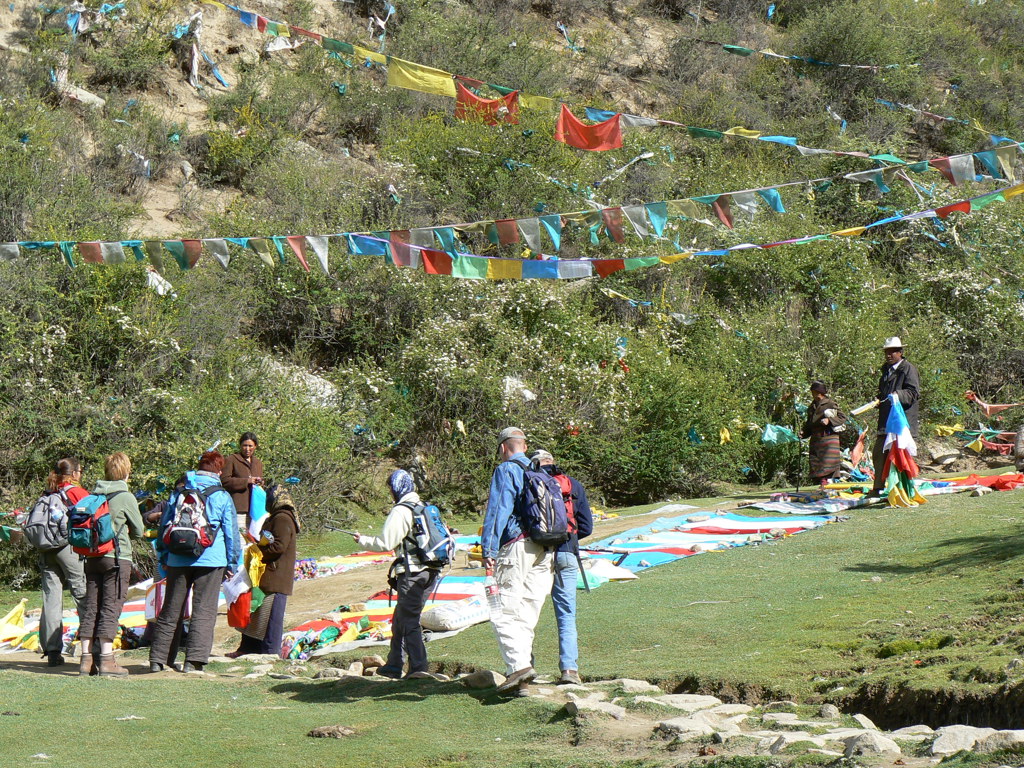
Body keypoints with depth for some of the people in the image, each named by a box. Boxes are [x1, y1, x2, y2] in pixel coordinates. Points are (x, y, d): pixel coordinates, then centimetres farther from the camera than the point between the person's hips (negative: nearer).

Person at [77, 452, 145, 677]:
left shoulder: (93, 495, 7)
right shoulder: (126, 497, -7)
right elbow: (138, 530, 2)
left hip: (92, 556, 5)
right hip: (117, 557, -5)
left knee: (90, 606, 7)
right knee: (111, 608, -4)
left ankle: (86, 658, 9)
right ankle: (107, 660, -6)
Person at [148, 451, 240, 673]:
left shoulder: (178, 494, 8)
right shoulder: (222, 497, -1)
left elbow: (163, 527, 13)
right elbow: (231, 532, 1)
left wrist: (164, 559, 21)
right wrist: (232, 563, 9)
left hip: (178, 560, 3)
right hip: (211, 560, -3)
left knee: (170, 611, 11)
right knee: (204, 611, -2)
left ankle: (157, 659, 12)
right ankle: (194, 660, -11)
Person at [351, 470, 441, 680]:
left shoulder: (400, 511, -10)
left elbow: (385, 543, -12)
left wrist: (362, 540, 4)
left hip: (411, 573, -8)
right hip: (430, 571, 8)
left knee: (409, 620, -5)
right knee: (400, 618, 17)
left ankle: (418, 666, -12)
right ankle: (394, 664, 21)